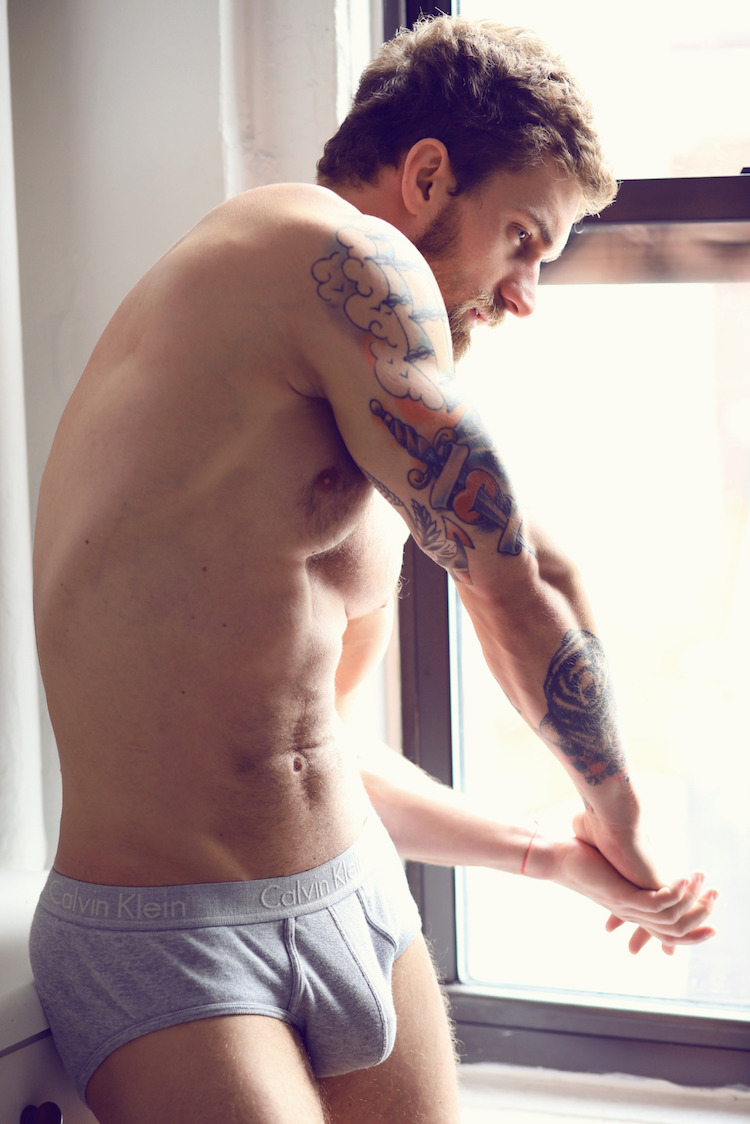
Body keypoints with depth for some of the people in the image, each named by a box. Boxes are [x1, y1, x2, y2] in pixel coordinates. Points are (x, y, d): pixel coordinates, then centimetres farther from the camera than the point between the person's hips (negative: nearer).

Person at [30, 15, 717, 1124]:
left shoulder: (373, 454, 19)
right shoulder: (347, 255, -9)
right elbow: (521, 581, -9)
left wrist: (557, 858, 20)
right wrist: (615, 805, 7)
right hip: (167, 948, -9)